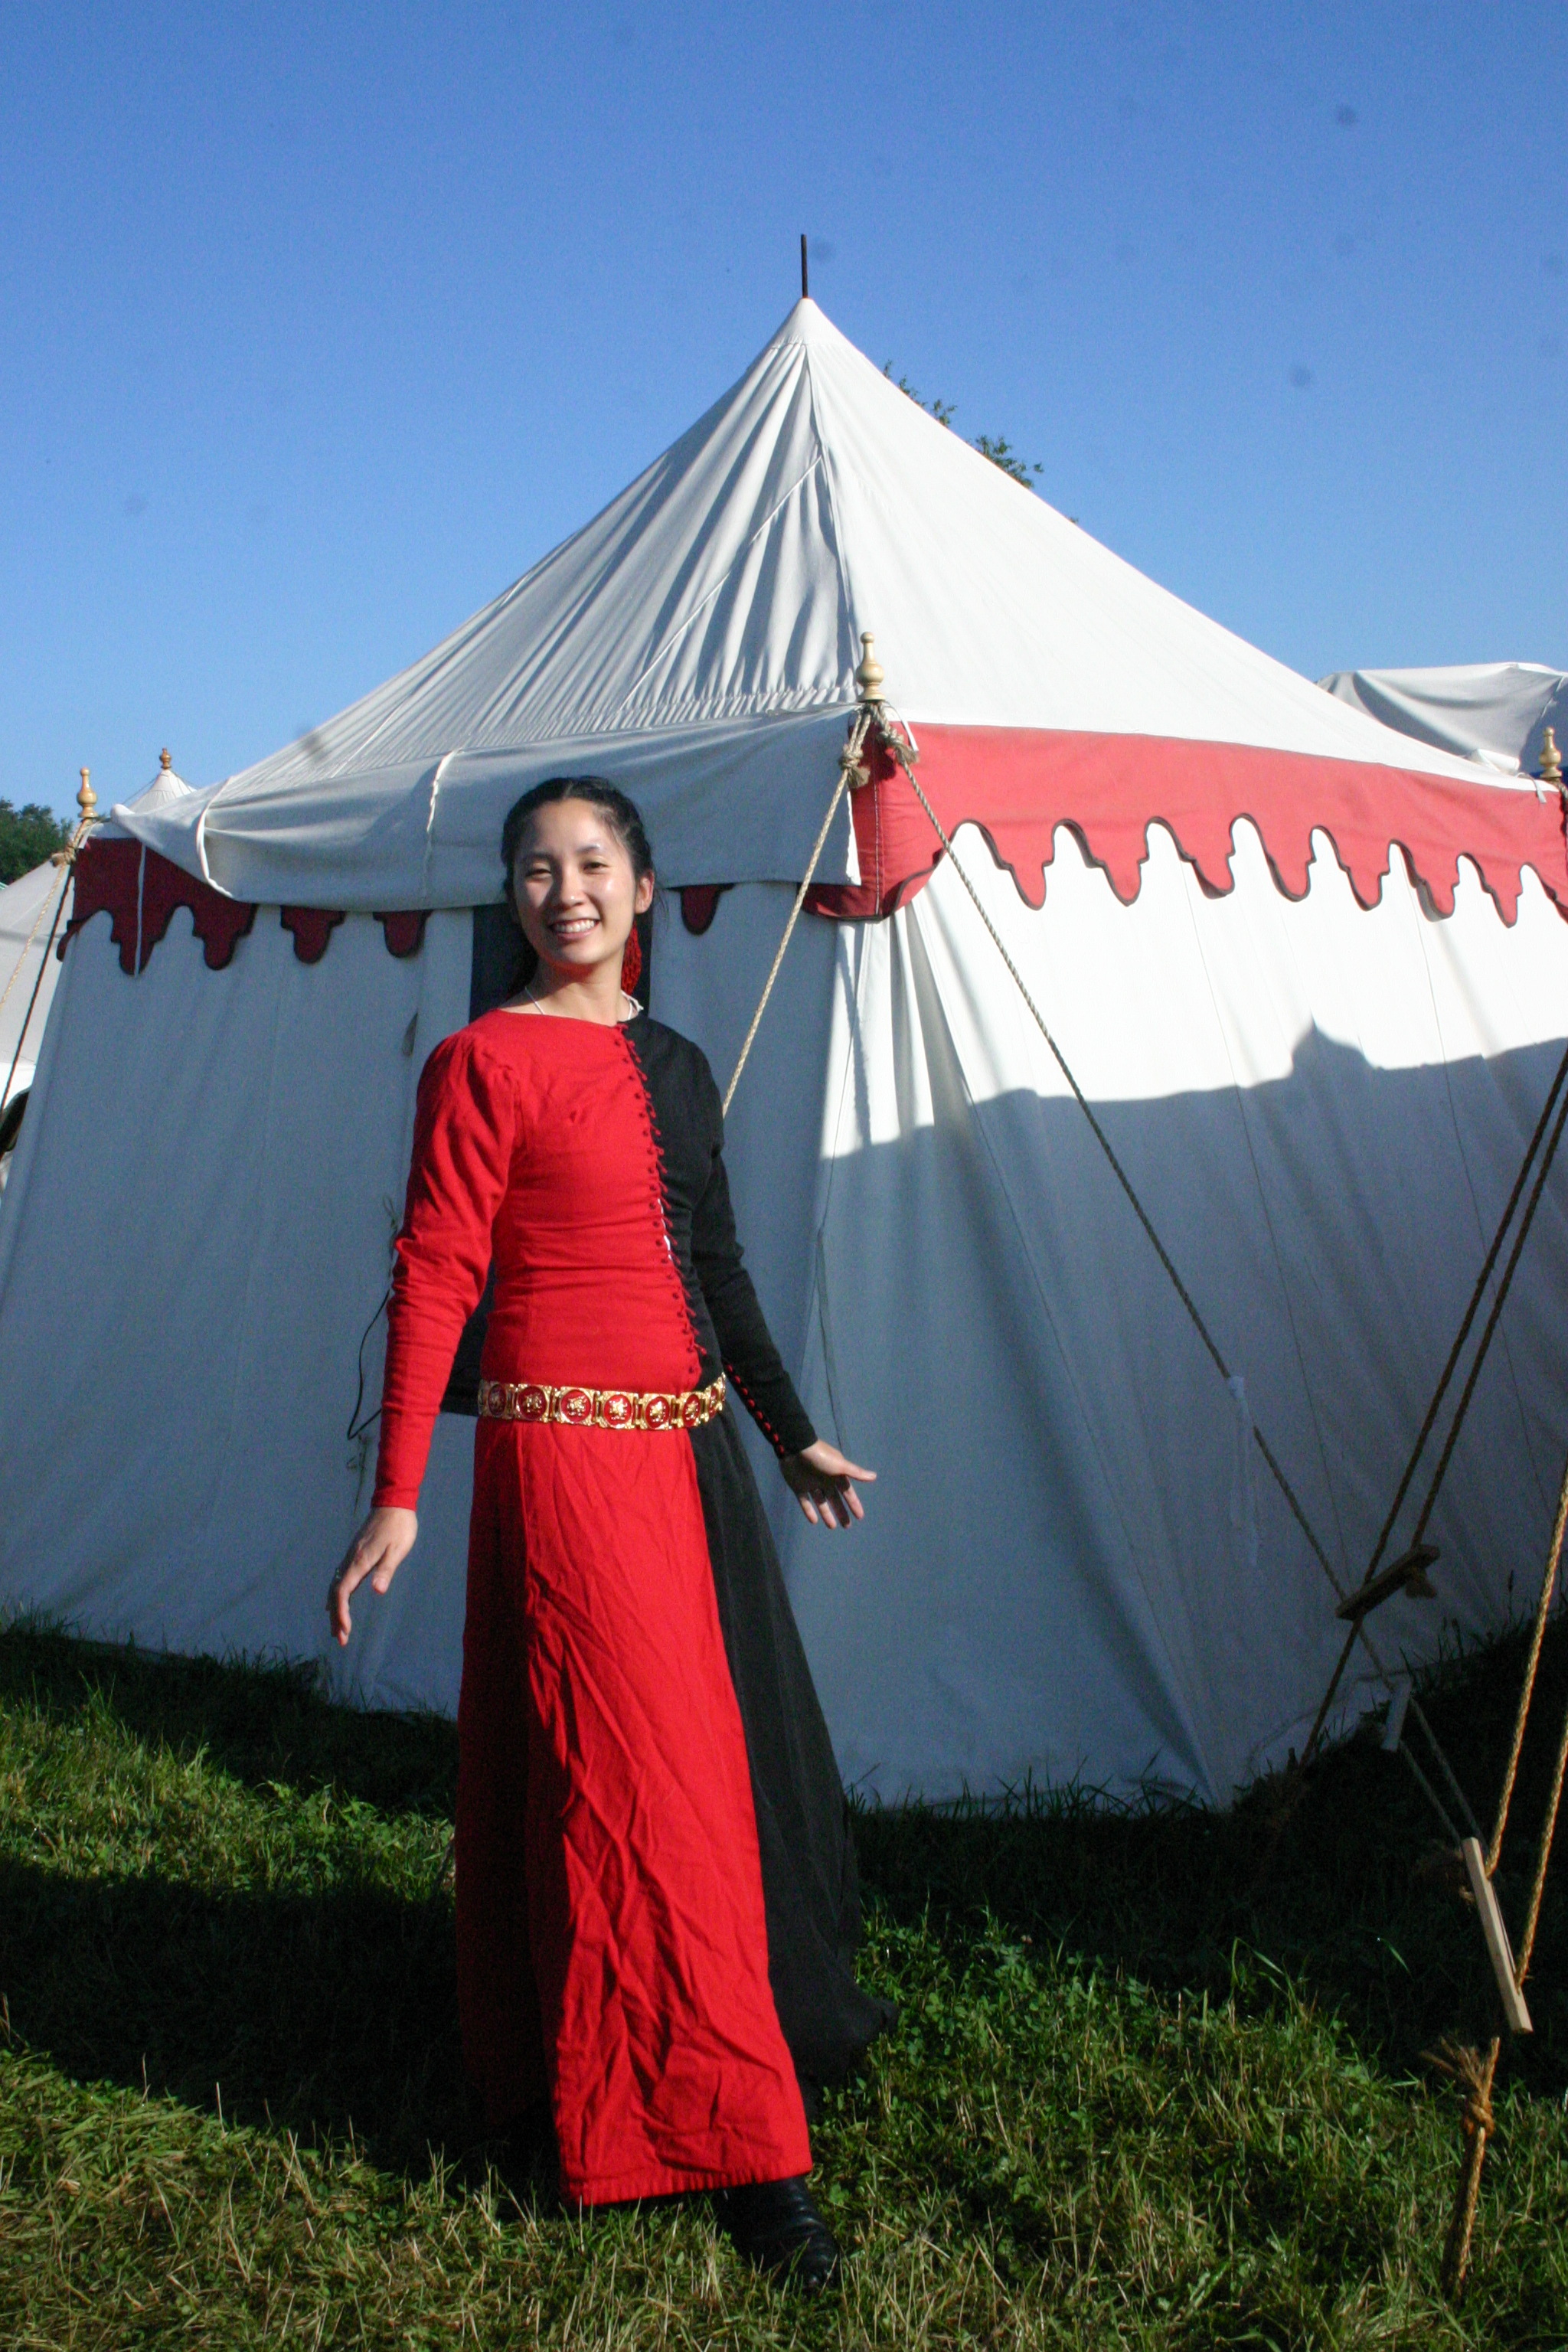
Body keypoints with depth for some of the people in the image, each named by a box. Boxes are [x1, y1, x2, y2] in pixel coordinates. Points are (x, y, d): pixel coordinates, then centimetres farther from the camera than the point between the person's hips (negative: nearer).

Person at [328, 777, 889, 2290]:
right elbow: (433, 1278, -11)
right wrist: (396, 1497, -15)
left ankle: (791, 2008, 41)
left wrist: (794, 1438, 23)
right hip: (570, 1453, -7)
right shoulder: (487, 1061, -8)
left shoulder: (677, 1065, 12)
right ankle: (727, 2136, 7)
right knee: (639, 1782, -3)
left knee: (740, 1747, 18)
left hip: (691, 1448, 7)